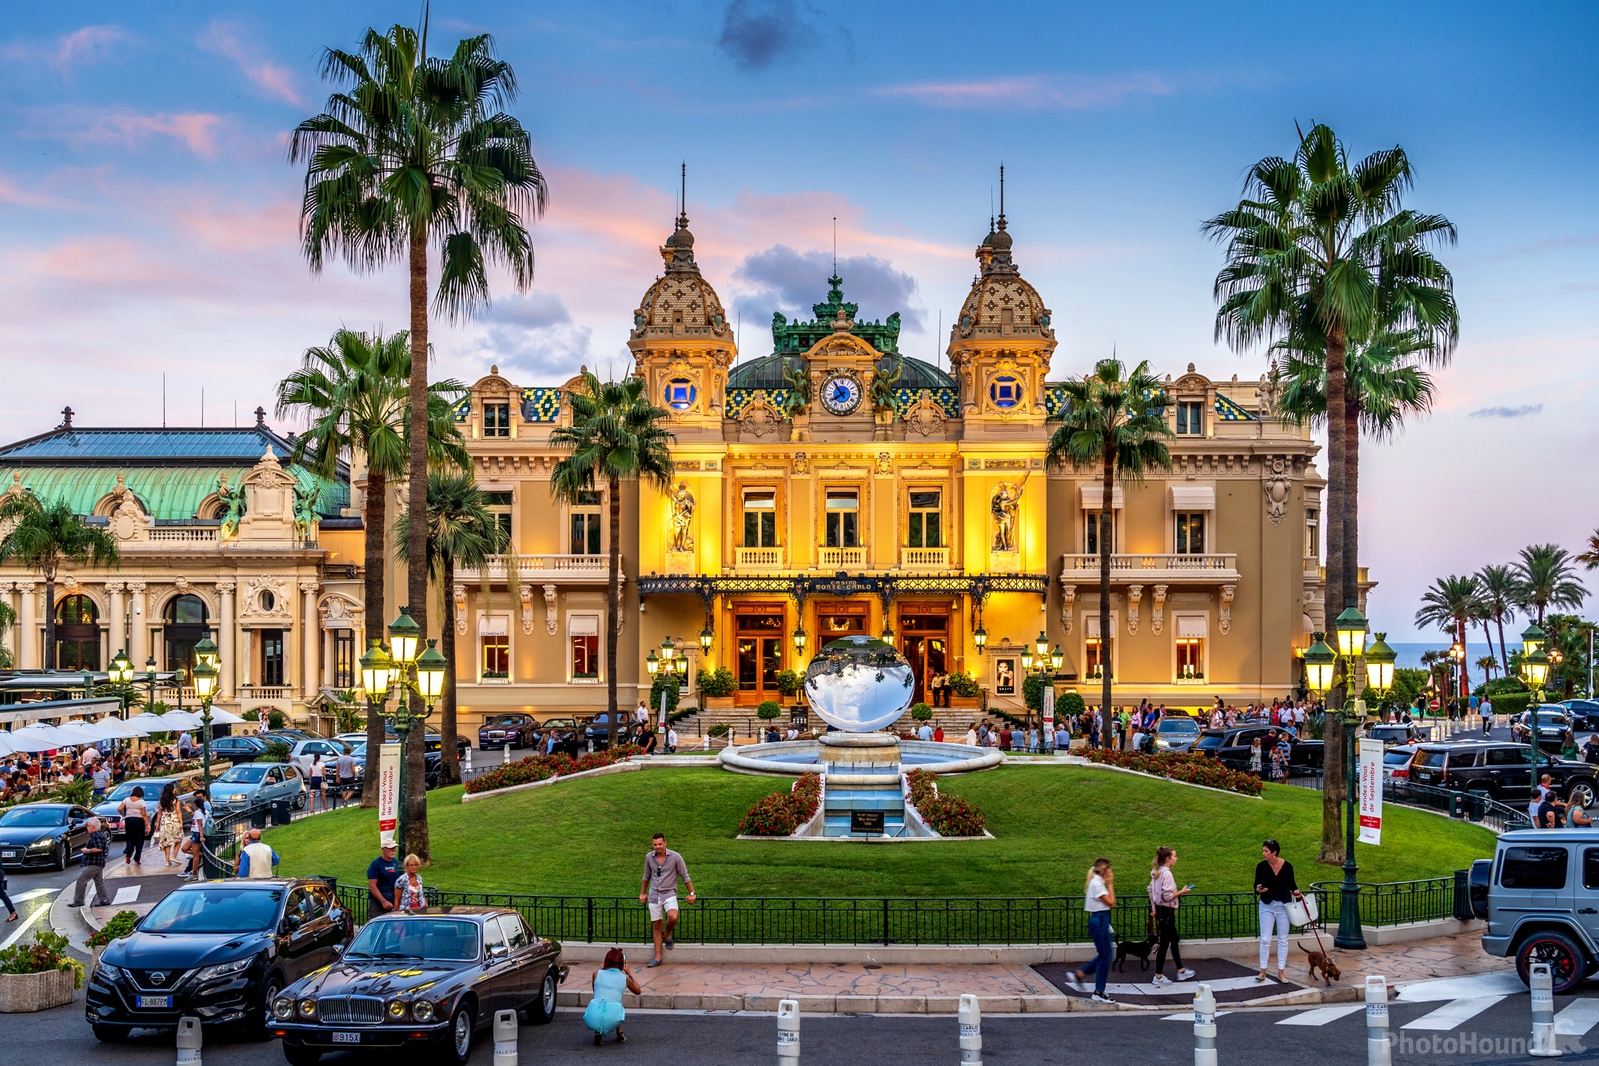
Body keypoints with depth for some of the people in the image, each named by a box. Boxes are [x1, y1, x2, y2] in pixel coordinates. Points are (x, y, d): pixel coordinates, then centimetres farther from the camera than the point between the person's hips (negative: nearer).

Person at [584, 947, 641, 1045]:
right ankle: (620, 1035, 27)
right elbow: (638, 991, 35)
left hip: (593, 1019, -1)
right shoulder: (625, 978, 14)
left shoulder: (597, 974, 13)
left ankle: (598, 1033, 15)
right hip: (612, 1020, 1)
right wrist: (629, 972, 42)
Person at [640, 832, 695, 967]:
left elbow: (685, 876, -1)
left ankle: (667, 935, 4)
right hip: (654, 895, 3)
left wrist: (691, 893, -1)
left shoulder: (675, 857, -10)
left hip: (669, 893, -3)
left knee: (673, 917, -28)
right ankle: (657, 958, 12)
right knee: (656, 926, 5)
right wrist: (642, 893, 21)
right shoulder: (649, 857, 0)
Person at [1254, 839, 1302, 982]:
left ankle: (1281, 972, 17)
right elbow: (1256, 886, 1)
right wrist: (1258, 889, -21)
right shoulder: (1261, 866, -7)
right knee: (1265, 939, 1)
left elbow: (1291, 884, 5)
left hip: (1283, 906, 0)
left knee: (1283, 940, 8)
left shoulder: (1287, 866, -9)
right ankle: (1263, 971, 12)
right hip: (1267, 906, 0)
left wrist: (1296, 892, -15)